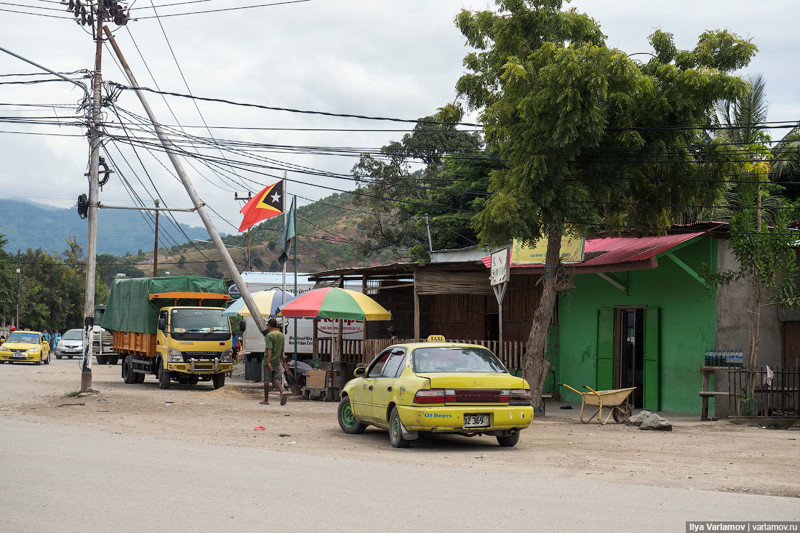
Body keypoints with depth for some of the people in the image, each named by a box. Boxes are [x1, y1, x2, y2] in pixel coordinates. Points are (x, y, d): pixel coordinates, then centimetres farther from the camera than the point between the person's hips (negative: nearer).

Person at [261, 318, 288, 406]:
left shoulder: (269, 335, -12)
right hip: (277, 361, 5)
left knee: (266, 381, 4)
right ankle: (282, 392, -22)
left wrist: (269, 362, -24)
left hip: (267, 361, -5)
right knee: (277, 380, 5)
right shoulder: (281, 335, 9)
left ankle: (266, 400, 10)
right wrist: (281, 359, 34)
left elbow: (269, 349, -20)